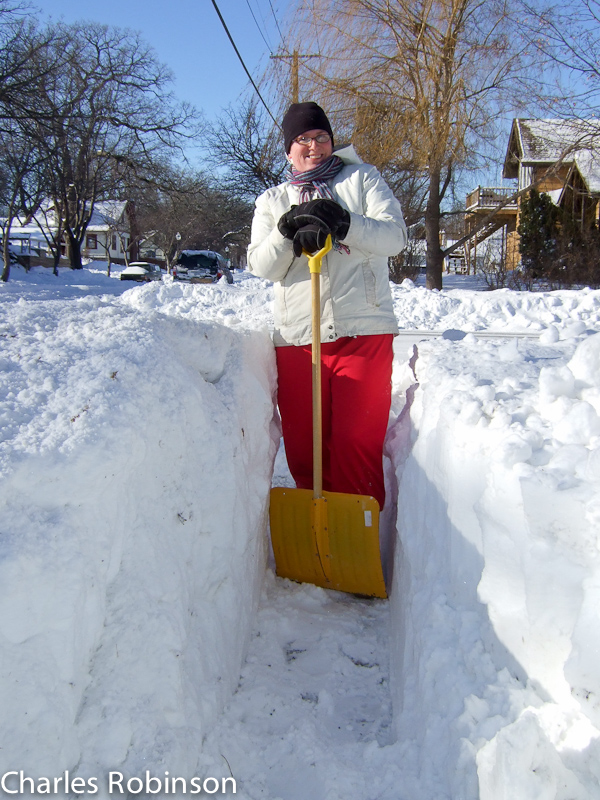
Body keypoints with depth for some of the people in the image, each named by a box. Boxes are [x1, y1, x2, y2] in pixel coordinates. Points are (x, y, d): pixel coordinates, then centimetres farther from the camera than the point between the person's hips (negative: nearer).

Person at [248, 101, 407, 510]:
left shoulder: (363, 179, 14)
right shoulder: (272, 201, 19)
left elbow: (395, 235, -1)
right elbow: (261, 265, 6)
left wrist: (341, 223, -16)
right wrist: (289, 230, -12)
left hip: (364, 333, -2)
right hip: (296, 339, 2)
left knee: (357, 445, -8)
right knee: (303, 451, 4)